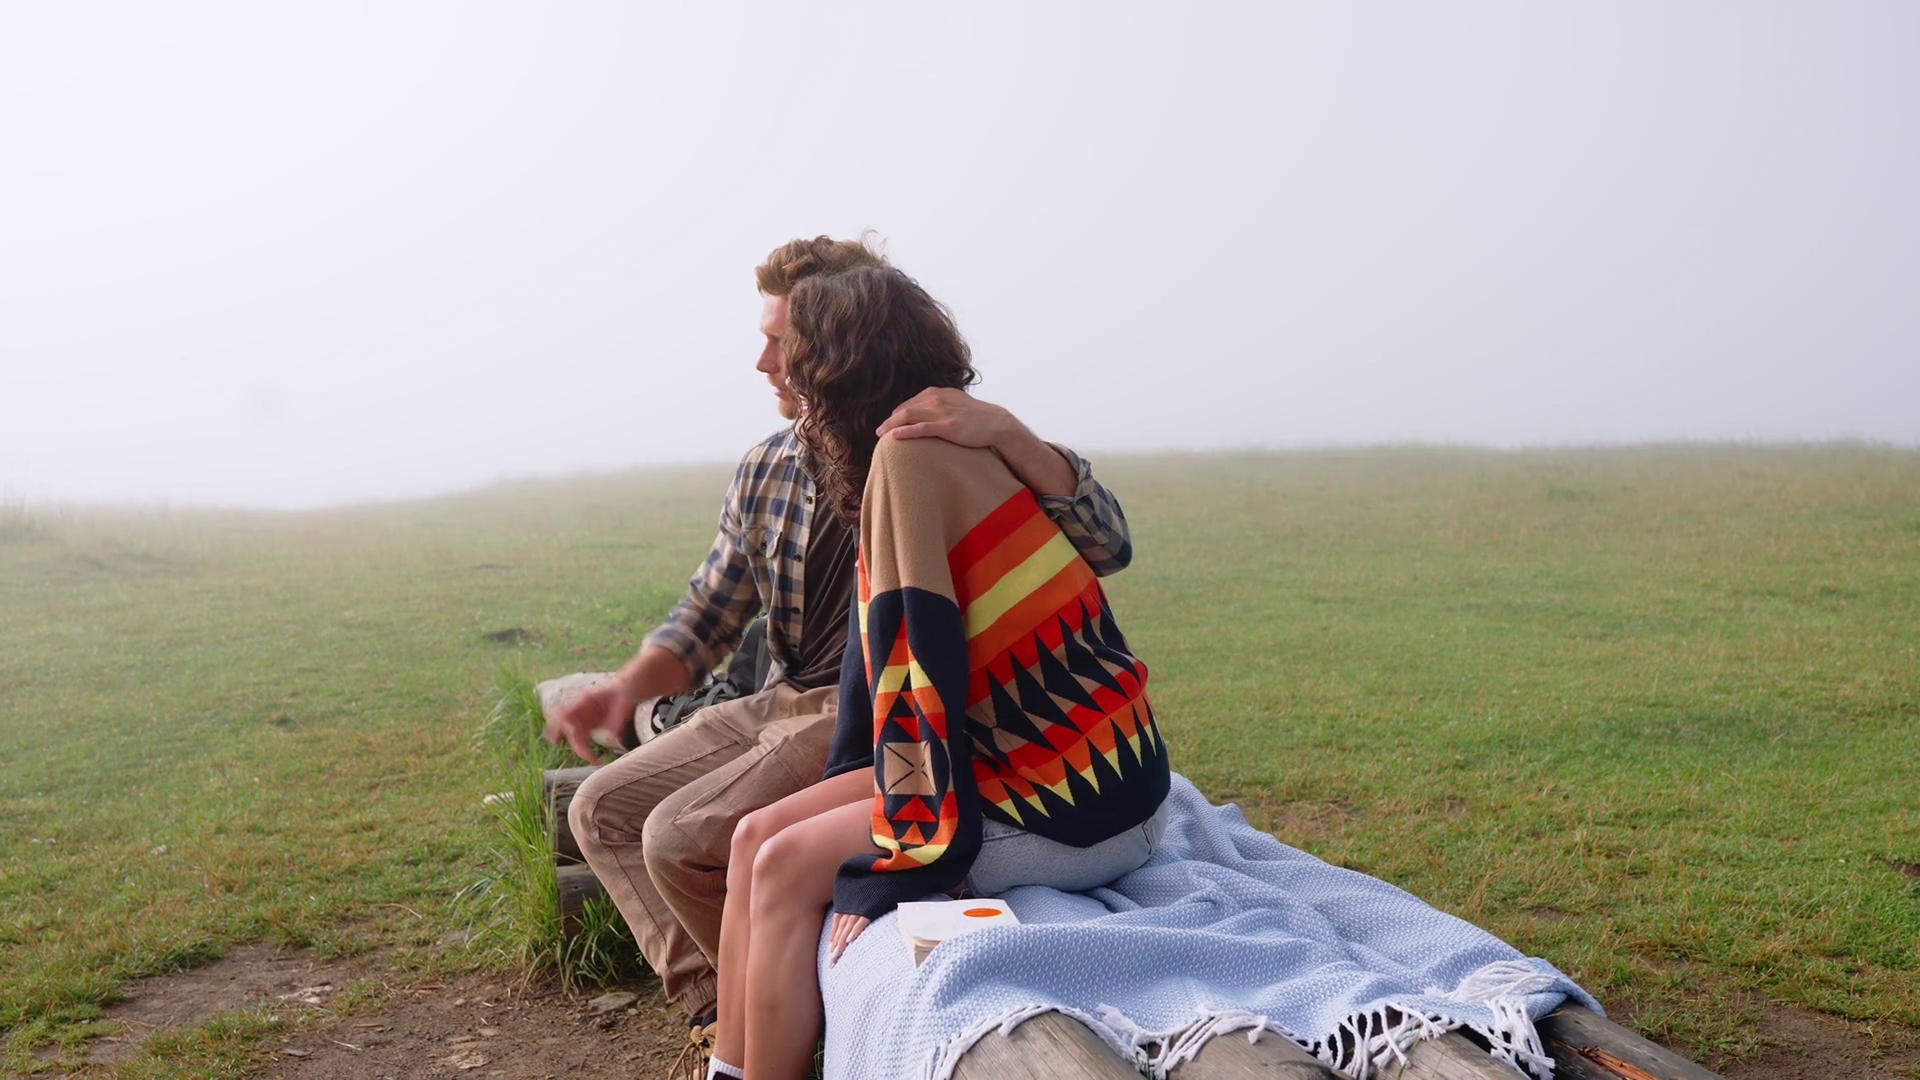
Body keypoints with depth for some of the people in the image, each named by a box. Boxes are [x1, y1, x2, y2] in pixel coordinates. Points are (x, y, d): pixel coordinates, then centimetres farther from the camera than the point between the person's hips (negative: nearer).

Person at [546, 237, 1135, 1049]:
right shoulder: (766, 471, 5)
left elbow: (1108, 547, -24)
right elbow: (708, 614, 12)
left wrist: (1004, 430, -39)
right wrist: (627, 687, -8)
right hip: (780, 704, 8)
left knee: (678, 839, -20)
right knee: (602, 811, 3)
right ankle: (716, 1008, 6)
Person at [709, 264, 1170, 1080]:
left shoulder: (908, 457, -18)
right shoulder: (965, 444, 9)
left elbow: (916, 665, -20)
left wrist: (895, 862, -16)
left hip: (1068, 817, -9)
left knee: (785, 868, -4)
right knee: (756, 837, 6)